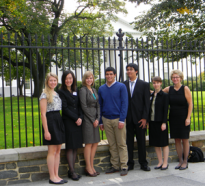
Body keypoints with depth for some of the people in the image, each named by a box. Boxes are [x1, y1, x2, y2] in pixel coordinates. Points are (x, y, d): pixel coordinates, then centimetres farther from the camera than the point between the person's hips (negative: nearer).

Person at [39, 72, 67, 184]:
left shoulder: (57, 94, 16)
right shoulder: (45, 95, -7)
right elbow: (43, 114, -11)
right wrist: (46, 131, -16)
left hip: (58, 121, 8)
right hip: (50, 122, -8)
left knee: (58, 150, 9)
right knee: (52, 151, -3)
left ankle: (56, 175, 17)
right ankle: (52, 177, 5)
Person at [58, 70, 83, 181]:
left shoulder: (76, 91, 15)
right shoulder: (61, 92, -2)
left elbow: (79, 106, 11)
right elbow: (65, 108, -8)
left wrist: (80, 117, -5)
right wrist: (75, 118, -11)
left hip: (78, 121, 5)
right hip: (68, 122, -5)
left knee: (76, 147, 5)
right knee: (70, 147, -2)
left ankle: (71, 170, 12)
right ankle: (72, 171, 3)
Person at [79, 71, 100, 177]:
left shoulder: (94, 90, 15)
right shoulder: (83, 90, -6)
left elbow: (98, 105, 14)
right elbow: (84, 107, -11)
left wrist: (98, 118, 1)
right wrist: (93, 120, -9)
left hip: (95, 119, 7)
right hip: (87, 119, -7)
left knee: (95, 143, 7)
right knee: (89, 143, -3)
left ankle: (91, 166, 17)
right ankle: (88, 168, 6)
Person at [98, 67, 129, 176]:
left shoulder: (121, 87, -1)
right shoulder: (101, 89, 9)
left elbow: (124, 103, -5)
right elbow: (100, 105, 13)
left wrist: (122, 120, -12)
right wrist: (101, 121, 10)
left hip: (118, 119, -3)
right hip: (106, 120, 3)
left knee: (121, 144, 0)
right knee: (112, 145, 8)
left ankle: (124, 166, 6)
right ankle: (115, 166, 16)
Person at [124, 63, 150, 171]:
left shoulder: (144, 85, 4)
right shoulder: (123, 85, 8)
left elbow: (147, 102, 0)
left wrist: (144, 118, -8)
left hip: (139, 118, -1)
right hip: (127, 118, 1)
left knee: (141, 141, 6)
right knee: (129, 141, 5)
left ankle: (143, 163, 17)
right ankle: (130, 163, 15)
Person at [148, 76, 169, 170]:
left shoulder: (164, 95, -5)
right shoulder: (151, 95, 10)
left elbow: (165, 110, -9)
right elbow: (149, 109, 11)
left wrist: (164, 123, -14)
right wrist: (148, 121, 7)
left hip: (161, 122, -5)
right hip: (152, 122, 6)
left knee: (164, 143, 3)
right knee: (156, 144, 10)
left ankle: (165, 163, 13)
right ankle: (160, 162, 20)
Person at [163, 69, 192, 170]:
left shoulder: (185, 89, -6)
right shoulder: (169, 89, 4)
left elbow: (190, 104, -7)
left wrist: (188, 118, -12)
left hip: (183, 118, -3)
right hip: (173, 118, 4)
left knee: (184, 140, 4)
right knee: (177, 140, 7)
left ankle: (185, 162, 14)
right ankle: (180, 161, 19)